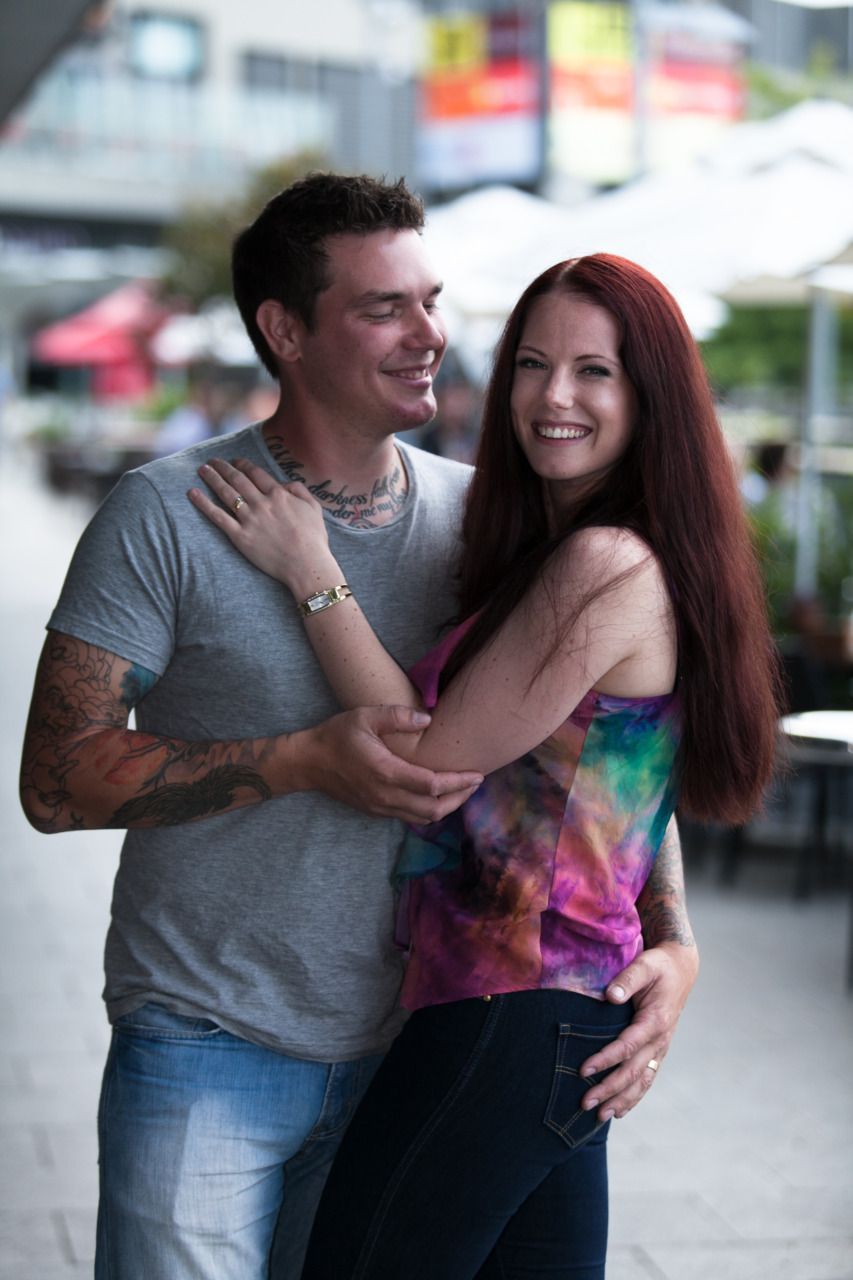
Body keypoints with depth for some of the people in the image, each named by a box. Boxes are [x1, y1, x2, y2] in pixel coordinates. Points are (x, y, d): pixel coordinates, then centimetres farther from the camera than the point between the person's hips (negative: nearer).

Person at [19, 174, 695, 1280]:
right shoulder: (168, 514, -10)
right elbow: (56, 780, -13)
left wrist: (670, 937, -10)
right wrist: (307, 761, -22)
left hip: (404, 1048, 4)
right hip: (205, 1047, -4)